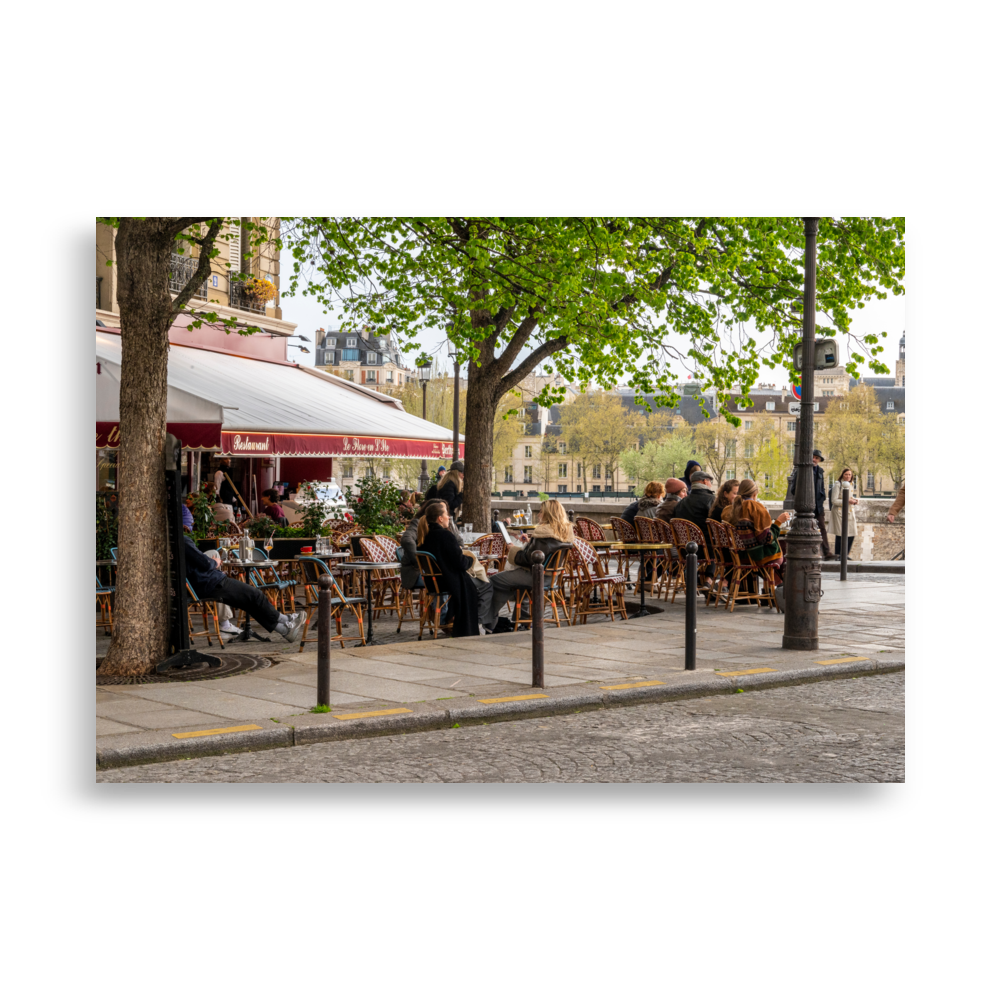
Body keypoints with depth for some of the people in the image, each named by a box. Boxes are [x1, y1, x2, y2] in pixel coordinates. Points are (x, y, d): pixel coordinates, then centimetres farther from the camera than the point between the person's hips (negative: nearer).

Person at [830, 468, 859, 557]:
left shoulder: (851, 484, 13)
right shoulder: (837, 485, -10)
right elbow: (834, 500, -14)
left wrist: (854, 500, 4)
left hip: (850, 512, 7)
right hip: (839, 511, -7)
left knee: (851, 534, 4)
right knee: (840, 534, -6)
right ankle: (837, 555, 5)